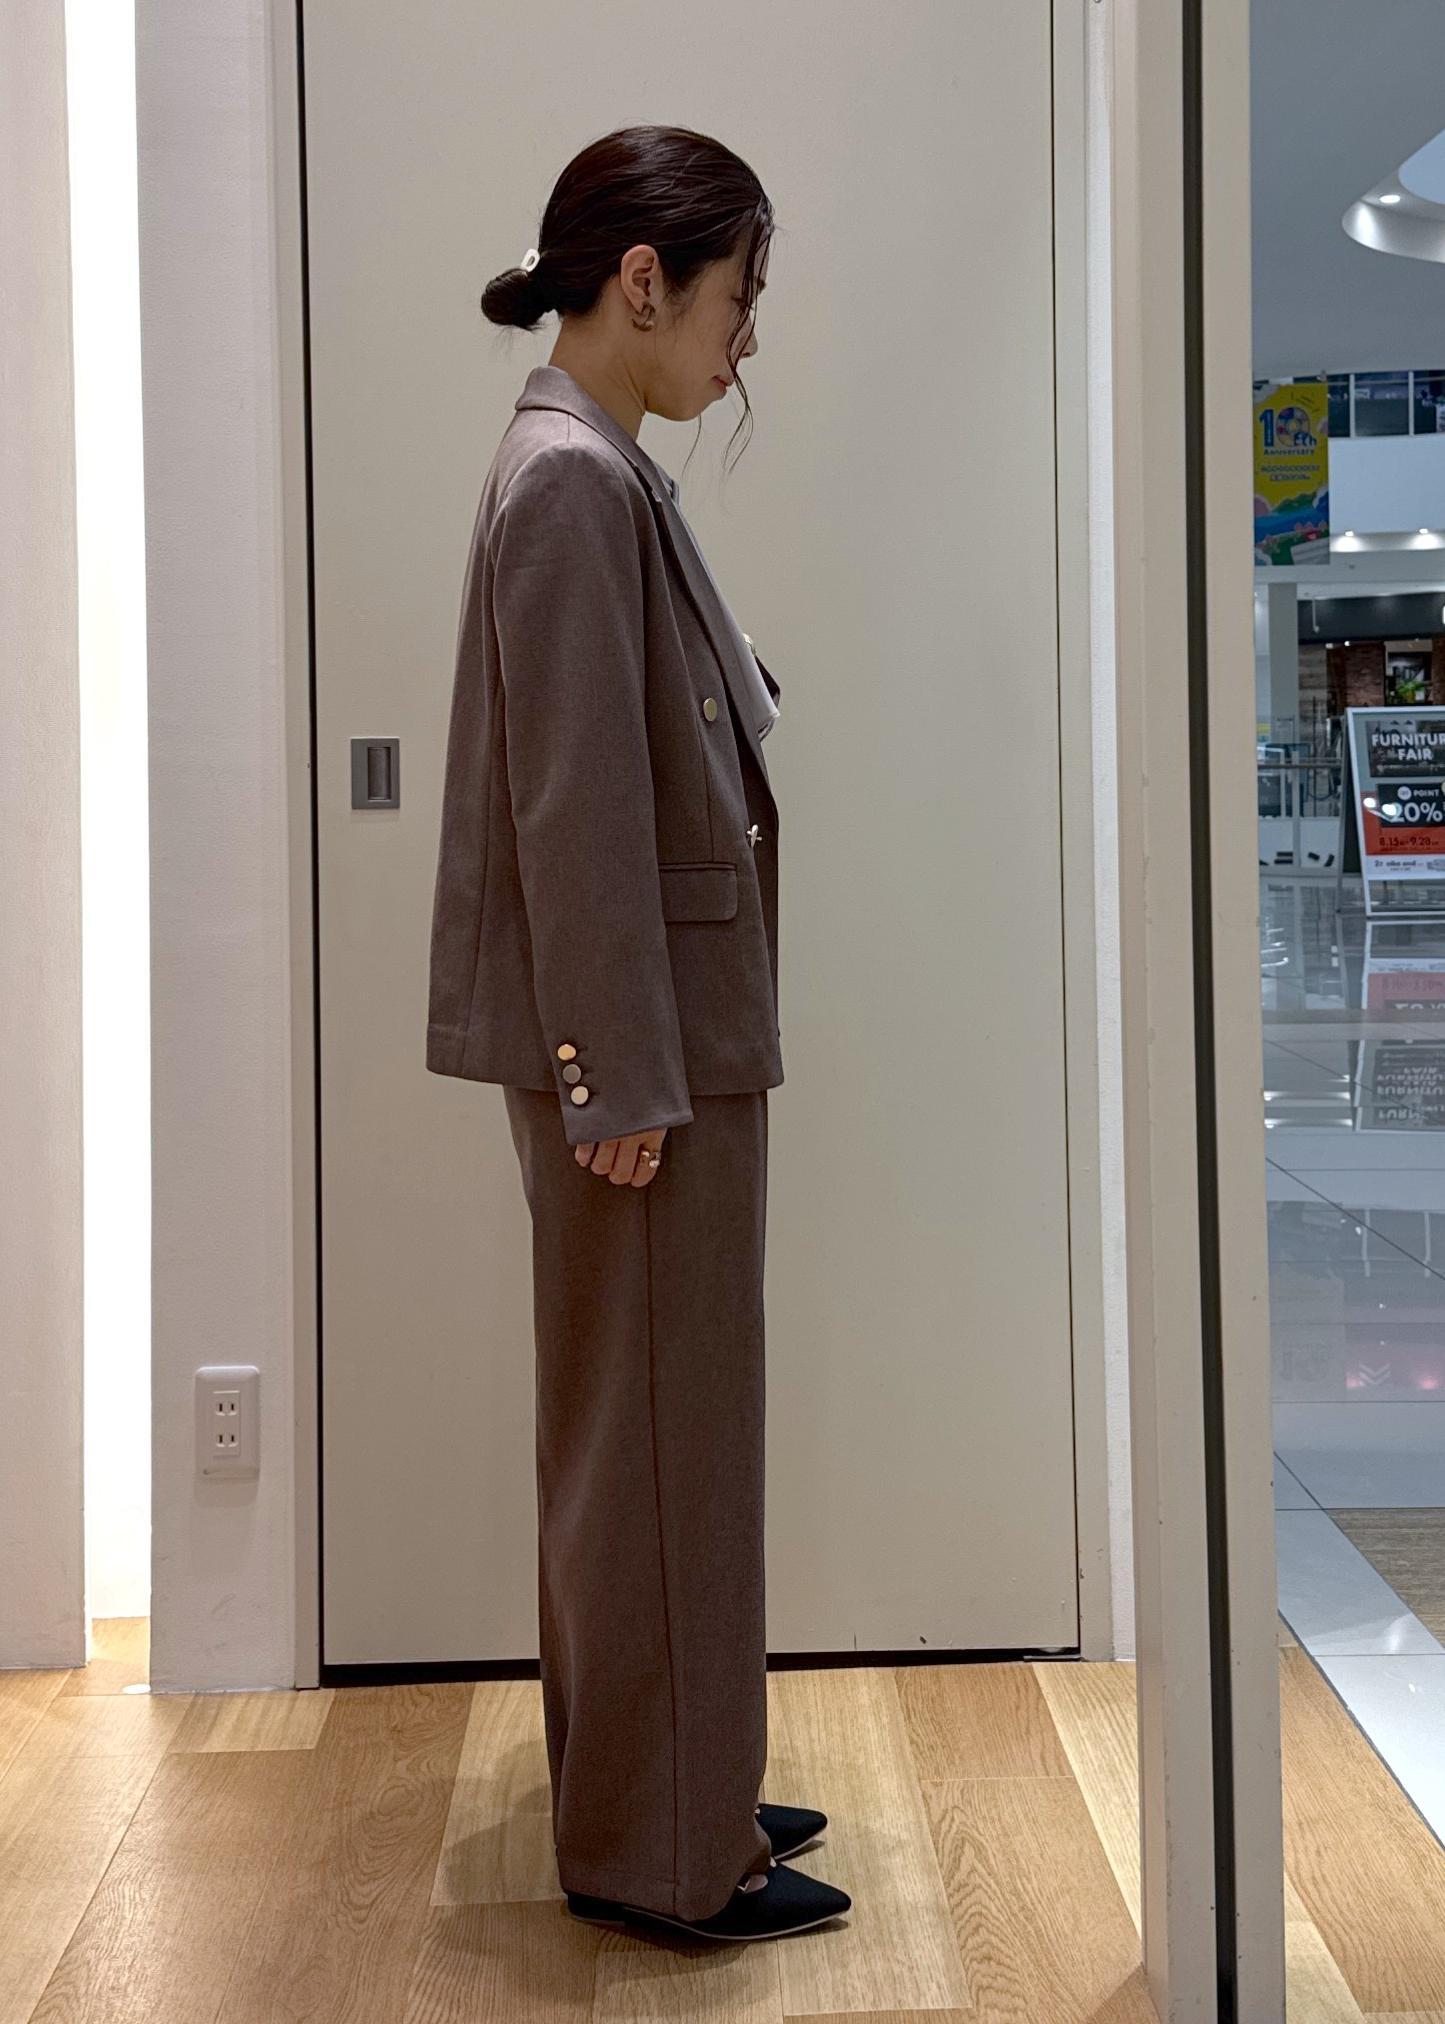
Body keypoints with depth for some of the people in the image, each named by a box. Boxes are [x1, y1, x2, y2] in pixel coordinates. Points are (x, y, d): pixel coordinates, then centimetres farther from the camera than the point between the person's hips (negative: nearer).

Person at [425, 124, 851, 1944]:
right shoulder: (569, 479, -15)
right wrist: (621, 1079, -19)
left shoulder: (607, 474, 15)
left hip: (677, 1034, 10)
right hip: (637, 1043, -10)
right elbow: (577, 807, -20)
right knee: (655, 1432, 0)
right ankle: (656, 1849, 14)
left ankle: (678, 1791, 31)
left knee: (657, 1427, 17)